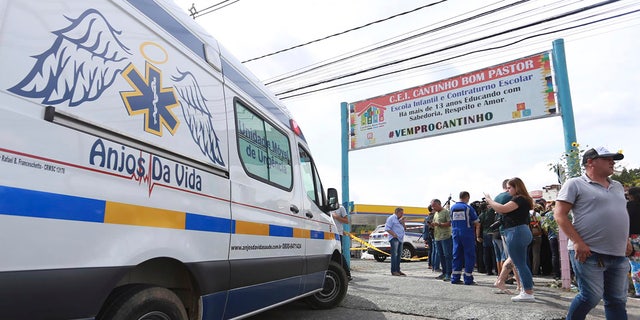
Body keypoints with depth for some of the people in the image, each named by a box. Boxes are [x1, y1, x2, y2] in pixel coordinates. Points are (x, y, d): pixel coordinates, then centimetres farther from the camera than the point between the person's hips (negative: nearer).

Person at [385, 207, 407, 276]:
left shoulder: (400, 219, 22)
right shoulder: (391, 218, -5)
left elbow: (405, 228, 22)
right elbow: (387, 228, -12)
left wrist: (403, 223, 4)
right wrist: (394, 234, -20)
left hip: (400, 239, 9)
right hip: (394, 239, -9)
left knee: (399, 255, 9)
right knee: (394, 254, -11)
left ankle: (398, 270, 15)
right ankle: (393, 271, -12)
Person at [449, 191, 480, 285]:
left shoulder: (453, 207, 8)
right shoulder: (468, 208, -7)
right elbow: (477, 223, -5)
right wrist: (478, 236, 5)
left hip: (456, 233, 5)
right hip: (467, 233, -5)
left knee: (457, 256, 9)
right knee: (469, 256, 3)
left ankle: (455, 278, 11)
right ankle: (468, 279, 4)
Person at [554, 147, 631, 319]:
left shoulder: (617, 186, 18)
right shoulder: (575, 184, -5)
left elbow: (621, 215, 29)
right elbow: (559, 214, -11)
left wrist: (626, 239, 15)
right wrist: (578, 242, -19)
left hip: (619, 255, 7)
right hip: (589, 253, -7)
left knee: (618, 300, 10)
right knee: (591, 297, -6)